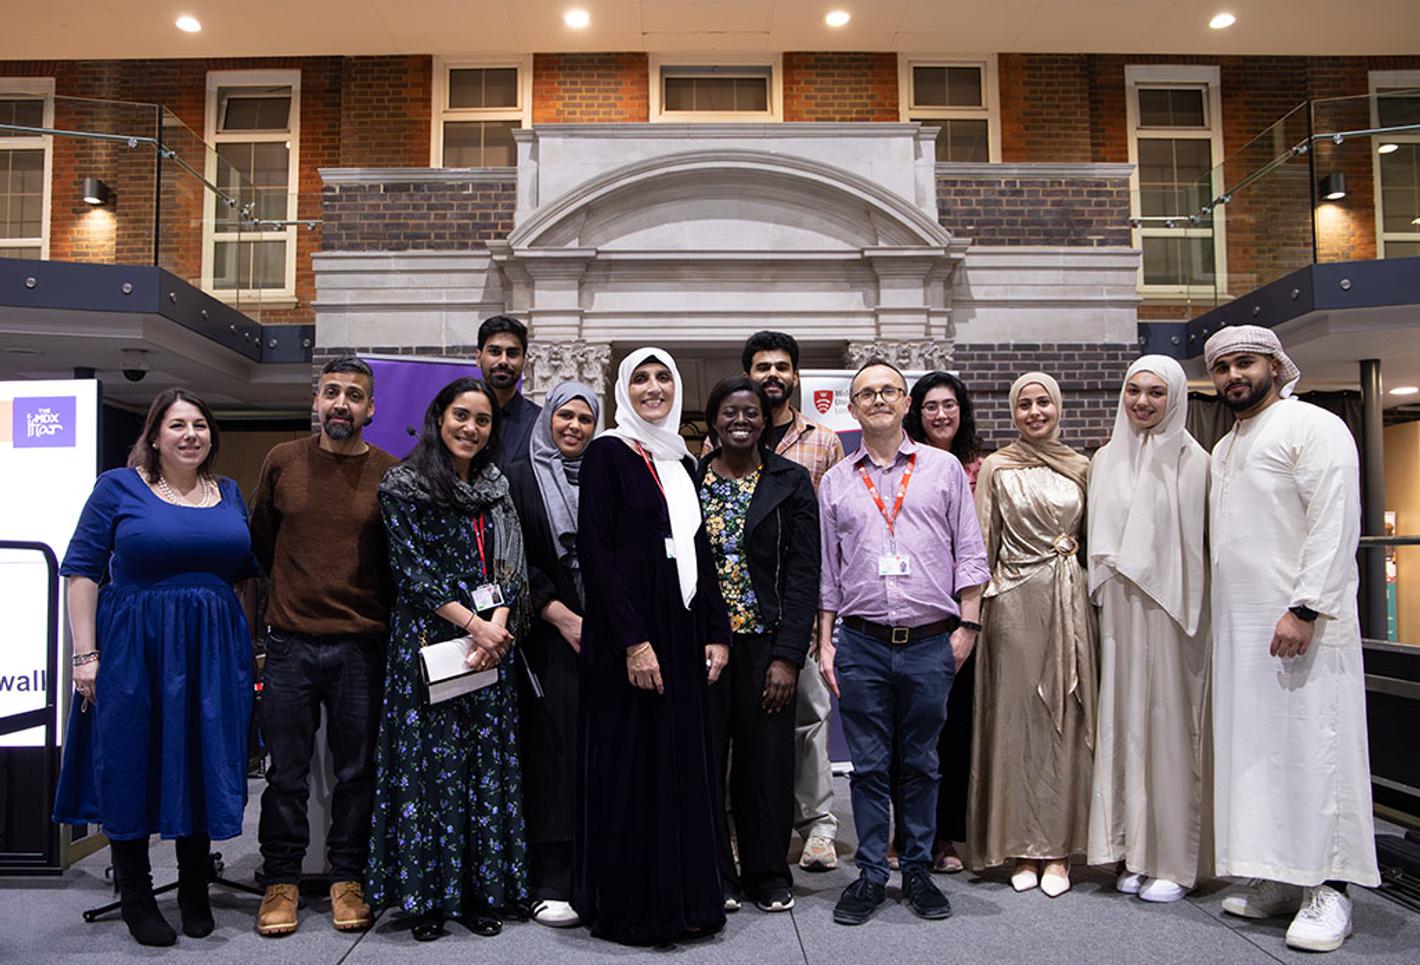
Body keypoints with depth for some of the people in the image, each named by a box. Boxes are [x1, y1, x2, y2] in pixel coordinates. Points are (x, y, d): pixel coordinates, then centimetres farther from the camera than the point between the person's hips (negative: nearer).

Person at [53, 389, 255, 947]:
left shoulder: (229, 494, 10)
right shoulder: (119, 487, -2)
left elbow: (246, 571, 17)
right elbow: (81, 570, -5)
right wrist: (85, 654, -11)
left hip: (213, 650, 4)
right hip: (133, 649, -3)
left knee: (203, 765, 9)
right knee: (131, 766, 5)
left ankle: (195, 894, 25)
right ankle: (136, 897, 22)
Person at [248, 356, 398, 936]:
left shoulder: (391, 474, -1)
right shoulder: (282, 462, 4)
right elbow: (260, 540, 16)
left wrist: (377, 611, 4)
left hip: (362, 646, -1)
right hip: (290, 642, 1)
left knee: (357, 770, 8)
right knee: (286, 771, 9)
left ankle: (348, 878, 24)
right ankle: (281, 879, 24)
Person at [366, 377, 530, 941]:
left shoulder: (496, 488, 13)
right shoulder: (403, 486, -1)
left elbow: (510, 568, 8)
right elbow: (414, 571, -9)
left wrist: (498, 627, -8)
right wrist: (474, 626, -14)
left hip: (491, 643, 4)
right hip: (428, 642, -4)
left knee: (487, 763, 6)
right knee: (430, 762, 0)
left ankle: (481, 891, 15)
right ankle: (426, 896, 12)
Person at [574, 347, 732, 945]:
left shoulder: (682, 461, 15)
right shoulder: (607, 453, -5)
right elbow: (595, 553, -13)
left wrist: (716, 632, 8)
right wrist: (632, 640, -18)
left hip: (683, 633, 6)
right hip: (628, 634, -6)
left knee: (684, 763, 10)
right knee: (631, 767, 1)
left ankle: (684, 898, 22)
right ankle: (629, 905, 14)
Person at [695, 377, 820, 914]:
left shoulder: (791, 482, 1)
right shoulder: (688, 479, 6)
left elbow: (804, 573, -4)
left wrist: (787, 656, -11)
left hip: (766, 643, -1)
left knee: (767, 760, 4)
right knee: (704, 758, 5)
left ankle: (767, 875, 21)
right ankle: (713, 875, 21)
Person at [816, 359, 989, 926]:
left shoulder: (944, 468, 6)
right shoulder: (835, 482, 10)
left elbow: (969, 552, 6)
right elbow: (826, 569, 11)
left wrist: (967, 625, -1)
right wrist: (824, 643, 6)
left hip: (931, 642, -1)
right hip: (861, 644, 1)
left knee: (921, 764, 9)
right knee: (869, 766, 6)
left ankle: (918, 871, 22)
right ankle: (871, 875, 18)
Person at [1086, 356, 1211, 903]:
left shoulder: (1192, 461, -2)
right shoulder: (1106, 461, 12)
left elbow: (1206, 542, -5)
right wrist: (1103, 589, 10)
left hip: (1170, 607, -4)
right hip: (1119, 610, 4)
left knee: (1170, 723, 0)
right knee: (1125, 721, 7)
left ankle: (1175, 861, 10)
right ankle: (1135, 852, 17)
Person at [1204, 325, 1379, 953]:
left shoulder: (1313, 428, -3)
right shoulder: (1224, 449, 21)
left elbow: (1335, 524, -13)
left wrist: (1305, 608, -20)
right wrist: (1219, 618, 14)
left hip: (1300, 623, -8)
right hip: (1239, 626, 8)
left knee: (1314, 746, -5)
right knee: (1254, 749, 8)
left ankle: (1328, 889, 3)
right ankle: (1281, 878, 16)